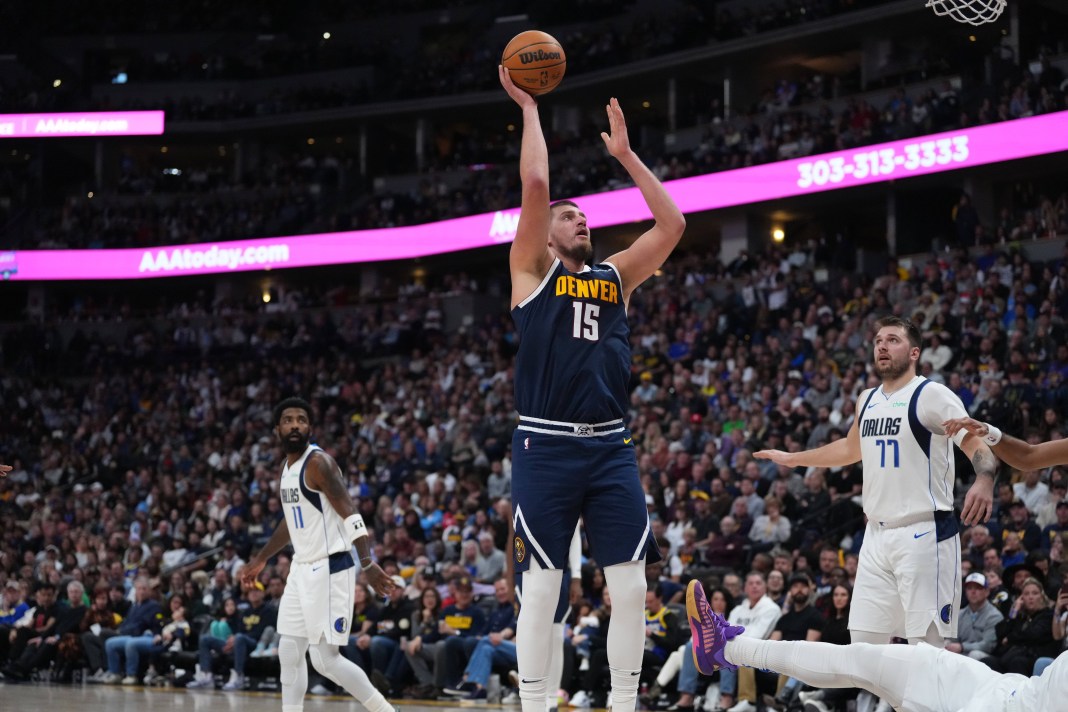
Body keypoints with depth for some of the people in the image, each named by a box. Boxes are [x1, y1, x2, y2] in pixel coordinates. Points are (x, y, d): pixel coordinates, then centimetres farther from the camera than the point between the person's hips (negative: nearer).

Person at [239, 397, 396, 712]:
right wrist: (261, 559, 35)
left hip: (329, 569, -9)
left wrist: (368, 563, -35)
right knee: (289, 654, 8)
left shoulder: (318, 462, -15)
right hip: (302, 568, 9)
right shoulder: (288, 467, 12)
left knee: (326, 659, -9)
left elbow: (350, 514, -23)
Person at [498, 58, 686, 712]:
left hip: (611, 448, 4)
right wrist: (528, 107, 1)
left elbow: (672, 224, 10)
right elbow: (535, 184, -6)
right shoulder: (532, 271, 5)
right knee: (541, 589, -2)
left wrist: (626, 156, 13)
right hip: (547, 447, -4)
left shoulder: (616, 277, 17)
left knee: (631, 585, -1)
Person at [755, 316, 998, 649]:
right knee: (863, 645, 5)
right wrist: (792, 458, 41)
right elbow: (851, 449, 34)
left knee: (928, 648, -9)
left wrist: (984, 481, -38)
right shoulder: (868, 400, 15)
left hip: (924, 535, -7)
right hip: (878, 535, 7)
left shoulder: (932, 396, -8)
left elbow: (979, 445, -17)